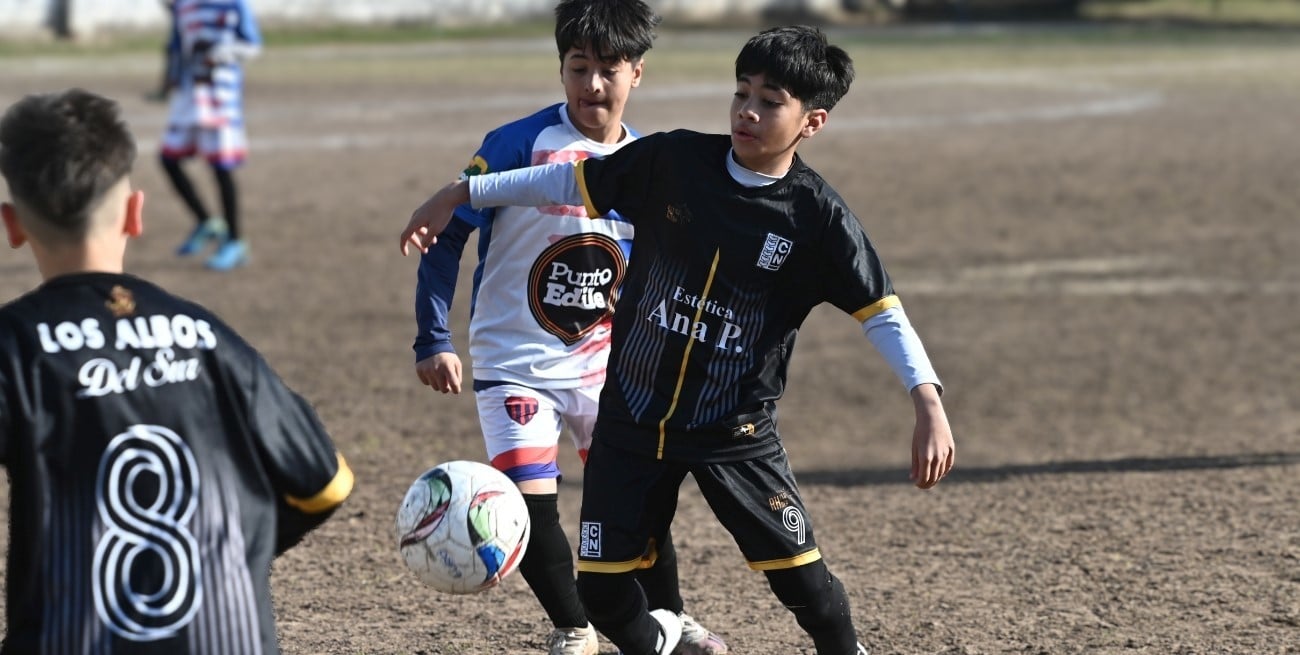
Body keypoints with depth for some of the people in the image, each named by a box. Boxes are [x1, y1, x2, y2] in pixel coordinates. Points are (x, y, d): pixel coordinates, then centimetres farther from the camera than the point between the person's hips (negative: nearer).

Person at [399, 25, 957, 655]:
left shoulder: (817, 215, -11)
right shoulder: (674, 161, -7)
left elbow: (881, 313, -10)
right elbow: (574, 181, 4)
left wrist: (929, 403, -21)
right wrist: (462, 193, 6)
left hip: (735, 433, -2)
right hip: (631, 415, 2)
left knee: (799, 574, -7)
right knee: (599, 585, 3)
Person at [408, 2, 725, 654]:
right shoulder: (520, 145, -16)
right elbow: (446, 234, -11)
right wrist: (432, 340, -14)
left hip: (604, 365, 4)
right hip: (515, 364, -4)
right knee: (531, 506, -11)